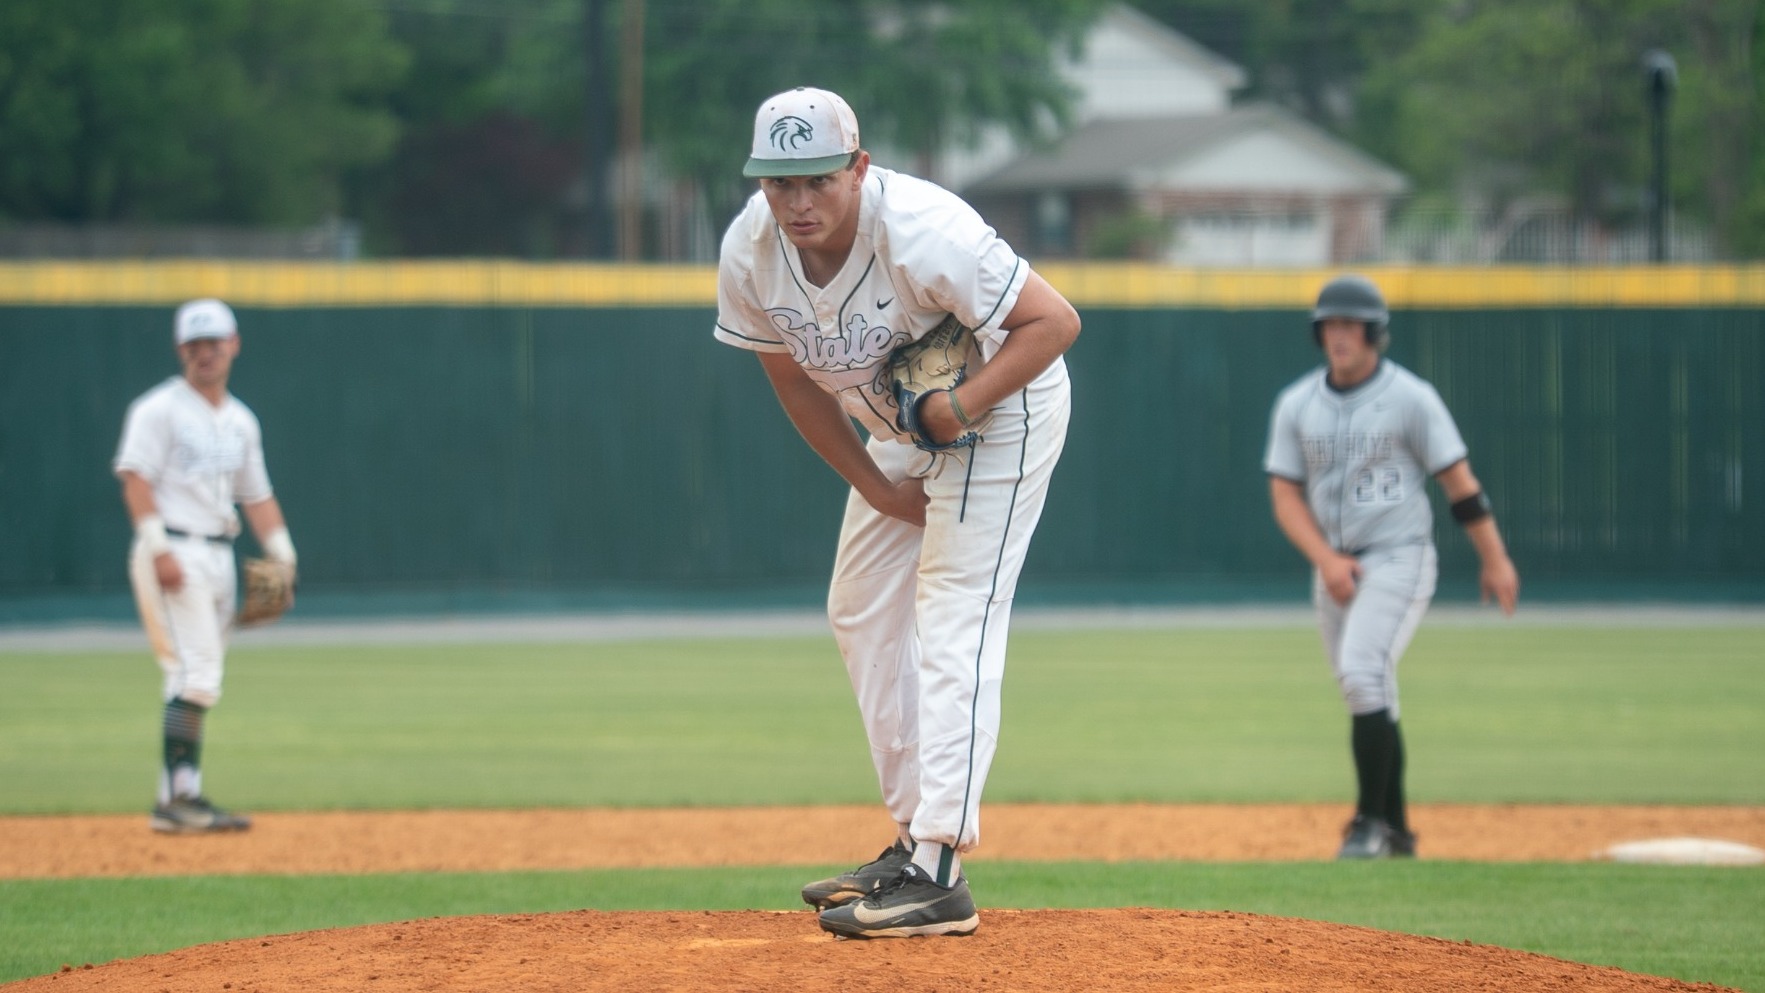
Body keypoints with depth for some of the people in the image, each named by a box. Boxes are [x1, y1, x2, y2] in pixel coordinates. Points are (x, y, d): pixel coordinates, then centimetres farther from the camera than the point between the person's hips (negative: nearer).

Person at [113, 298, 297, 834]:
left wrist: (282, 554, 10)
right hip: (174, 553, -8)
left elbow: (256, 495, 22)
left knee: (199, 680, 7)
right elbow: (136, 478, -13)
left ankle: (182, 796, 10)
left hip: (219, 556, 8)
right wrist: (158, 548, -24)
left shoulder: (241, 421, 18)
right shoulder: (160, 409, -5)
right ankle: (176, 798, -19)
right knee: (196, 674, -17)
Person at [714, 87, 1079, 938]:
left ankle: (938, 874, -23)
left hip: (1001, 400, -8)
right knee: (861, 613, 9)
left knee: (952, 622, -17)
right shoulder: (750, 252, -16)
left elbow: (1054, 321, -30)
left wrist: (963, 404, -38)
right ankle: (910, 841, 17)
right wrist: (877, 488, -2)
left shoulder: (920, 233, -35)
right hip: (896, 426, 8)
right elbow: (795, 382, -1)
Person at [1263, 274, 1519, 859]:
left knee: (1362, 673, -22)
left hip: (1399, 561, -5)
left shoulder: (1409, 398, -7)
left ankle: (1370, 822, -17)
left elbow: (1458, 481, -5)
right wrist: (1326, 559, -13)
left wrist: (1494, 559, -7)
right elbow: (1285, 496, 3)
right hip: (1335, 568, 5)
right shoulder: (1296, 405, 5)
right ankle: (1395, 832, 20)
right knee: (1369, 699, 10)